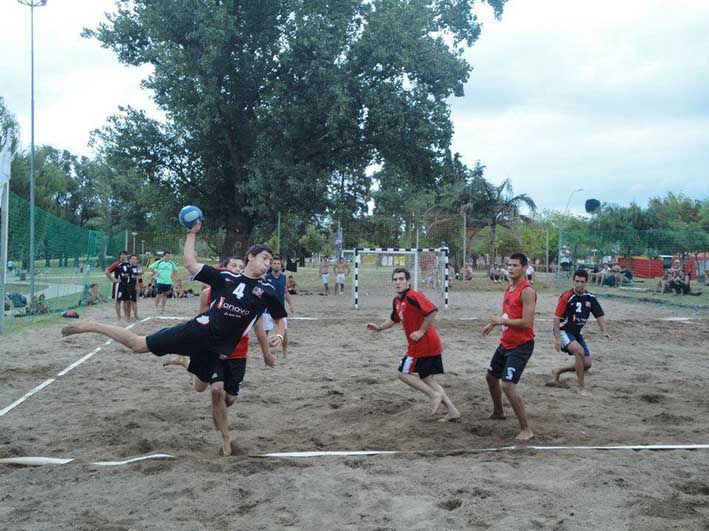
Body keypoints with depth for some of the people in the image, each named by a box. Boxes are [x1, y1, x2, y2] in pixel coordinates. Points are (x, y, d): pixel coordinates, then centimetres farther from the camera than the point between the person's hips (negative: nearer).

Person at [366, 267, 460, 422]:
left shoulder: (412, 296, -17)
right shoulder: (397, 301, 12)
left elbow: (432, 310, -27)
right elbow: (394, 319, 28)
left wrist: (421, 331, -23)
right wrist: (379, 327, 15)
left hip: (423, 344, -10)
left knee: (404, 373, -2)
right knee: (426, 379, 13)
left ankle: (435, 395, -2)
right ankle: (452, 411, 14)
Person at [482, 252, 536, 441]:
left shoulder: (527, 291, -19)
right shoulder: (509, 287, 9)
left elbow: (526, 322, -26)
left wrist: (501, 321, -19)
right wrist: (493, 324, 15)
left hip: (521, 346, -10)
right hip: (506, 343, 10)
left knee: (508, 385, -19)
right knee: (492, 377, 24)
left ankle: (526, 430, -10)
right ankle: (498, 412, 49)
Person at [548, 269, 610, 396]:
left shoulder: (590, 298, -1)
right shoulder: (566, 297, -17)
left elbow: (599, 315, 8)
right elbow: (556, 317, -17)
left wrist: (604, 331, -8)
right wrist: (557, 338, -21)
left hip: (576, 333, 7)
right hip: (563, 330, -7)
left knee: (587, 364, 4)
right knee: (579, 351, -30)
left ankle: (557, 372, 27)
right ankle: (582, 387, -18)